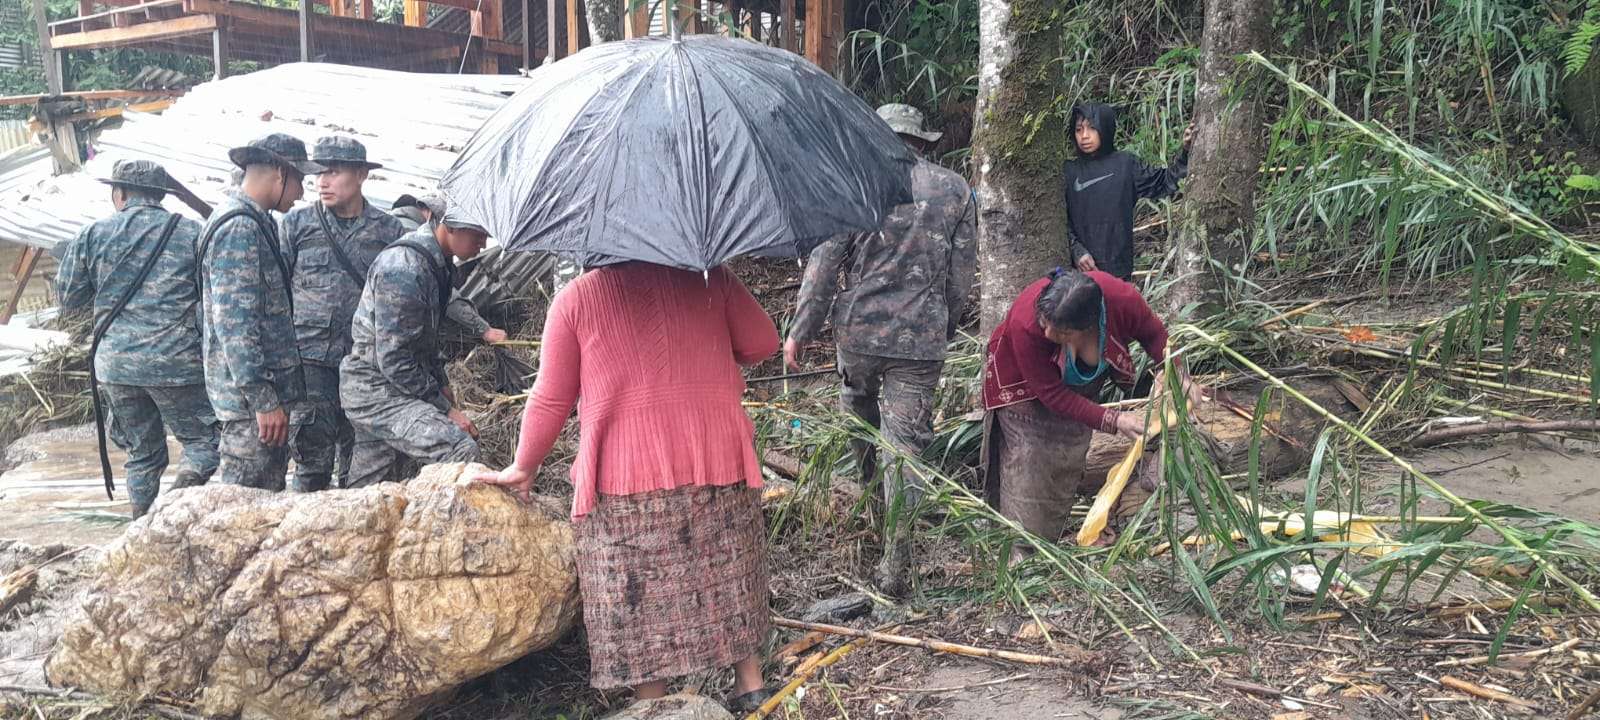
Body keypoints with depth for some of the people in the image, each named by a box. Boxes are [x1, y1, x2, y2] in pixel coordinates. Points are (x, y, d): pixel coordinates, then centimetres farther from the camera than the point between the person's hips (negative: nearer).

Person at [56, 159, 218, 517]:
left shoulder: (92, 235, 4)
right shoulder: (193, 233, -2)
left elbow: (68, 298, 11)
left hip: (116, 366, 4)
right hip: (176, 365, -3)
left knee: (143, 453, 16)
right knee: (204, 441, 6)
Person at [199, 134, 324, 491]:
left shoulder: (255, 222, 16)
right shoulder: (239, 228, -17)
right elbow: (234, 323, -23)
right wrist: (263, 400, -24)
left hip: (267, 387, 10)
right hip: (250, 394, -10)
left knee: (270, 490, 15)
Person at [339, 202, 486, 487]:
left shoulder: (435, 261, 9)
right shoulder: (405, 268, -22)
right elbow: (393, 360, -23)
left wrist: (441, 383, 16)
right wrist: (446, 409, -17)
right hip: (376, 389, -10)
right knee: (461, 448, -28)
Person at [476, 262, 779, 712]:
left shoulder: (574, 299, -1)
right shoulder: (709, 277, 1)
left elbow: (550, 399, 2)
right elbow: (764, 342, 7)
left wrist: (523, 467, 15)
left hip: (625, 476, -2)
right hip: (718, 458, 3)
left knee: (638, 598, 8)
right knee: (731, 573, 19)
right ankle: (750, 684, 29)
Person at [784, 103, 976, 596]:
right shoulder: (956, 191, 5)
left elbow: (824, 263, -5)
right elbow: (962, 275, 7)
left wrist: (801, 330, 0)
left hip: (858, 331, 0)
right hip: (921, 340, 0)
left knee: (858, 408, 28)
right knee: (907, 446, 1)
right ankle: (895, 567, 0)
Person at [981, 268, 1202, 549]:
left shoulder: (1123, 299, -36)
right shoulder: (1026, 324, -43)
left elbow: (1153, 334, -11)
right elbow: (1052, 394, -32)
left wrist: (1178, 374, -25)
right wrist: (1112, 421, -36)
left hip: (1079, 387, 4)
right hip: (1025, 384, -3)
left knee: (1068, 468, 10)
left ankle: (1052, 545, 25)